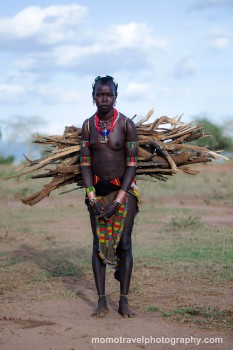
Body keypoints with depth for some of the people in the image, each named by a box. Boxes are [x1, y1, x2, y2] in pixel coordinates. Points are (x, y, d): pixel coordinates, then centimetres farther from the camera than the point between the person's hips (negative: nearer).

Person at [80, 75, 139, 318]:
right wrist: (92, 197, -9)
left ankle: (124, 301, 1)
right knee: (99, 242, 0)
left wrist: (118, 201, -14)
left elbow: (132, 164, -10)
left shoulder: (127, 125, -10)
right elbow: (85, 163, 1)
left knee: (124, 243, -6)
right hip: (97, 189, 3)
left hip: (124, 189, -3)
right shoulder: (88, 125, 1)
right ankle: (102, 301, 5)